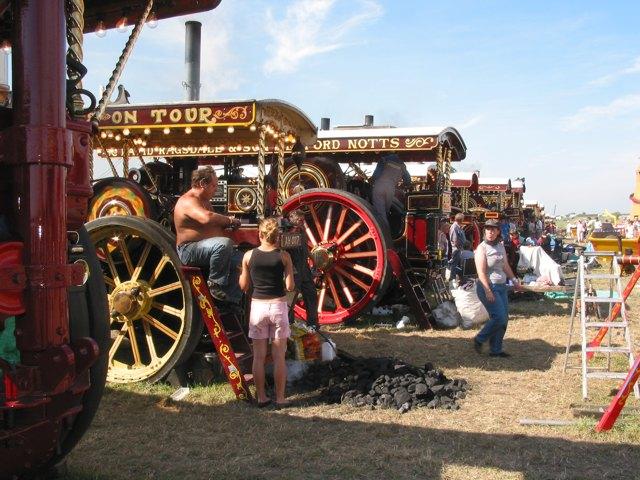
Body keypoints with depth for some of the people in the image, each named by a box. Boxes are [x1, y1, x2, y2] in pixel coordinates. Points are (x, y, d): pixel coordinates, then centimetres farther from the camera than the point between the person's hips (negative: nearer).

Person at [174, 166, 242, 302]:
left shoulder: (205, 201, 19)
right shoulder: (188, 201, -15)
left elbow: (214, 223, 25)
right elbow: (207, 218, -34)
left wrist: (227, 222, 2)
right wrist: (229, 220, -19)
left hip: (205, 248, 10)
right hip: (189, 250, -10)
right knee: (224, 243, -34)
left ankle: (232, 301, -3)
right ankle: (216, 284, -19)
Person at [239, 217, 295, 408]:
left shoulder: (248, 256, -2)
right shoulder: (284, 256, -6)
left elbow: (244, 286, 4)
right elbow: (290, 287, -7)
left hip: (257, 307, 1)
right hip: (278, 306, -1)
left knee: (259, 356, 9)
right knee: (279, 356, 6)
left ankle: (261, 397, 15)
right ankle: (280, 398, 11)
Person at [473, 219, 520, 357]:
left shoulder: (500, 246, 10)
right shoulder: (482, 248, -12)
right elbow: (481, 272, -18)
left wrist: (514, 279, 17)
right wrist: (488, 291, -24)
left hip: (501, 286, 8)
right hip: (488, 287, -8)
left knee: (504, 319, 7)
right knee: (499, 318, -13)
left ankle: (495, 350, 16)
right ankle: (479, 340, 7)